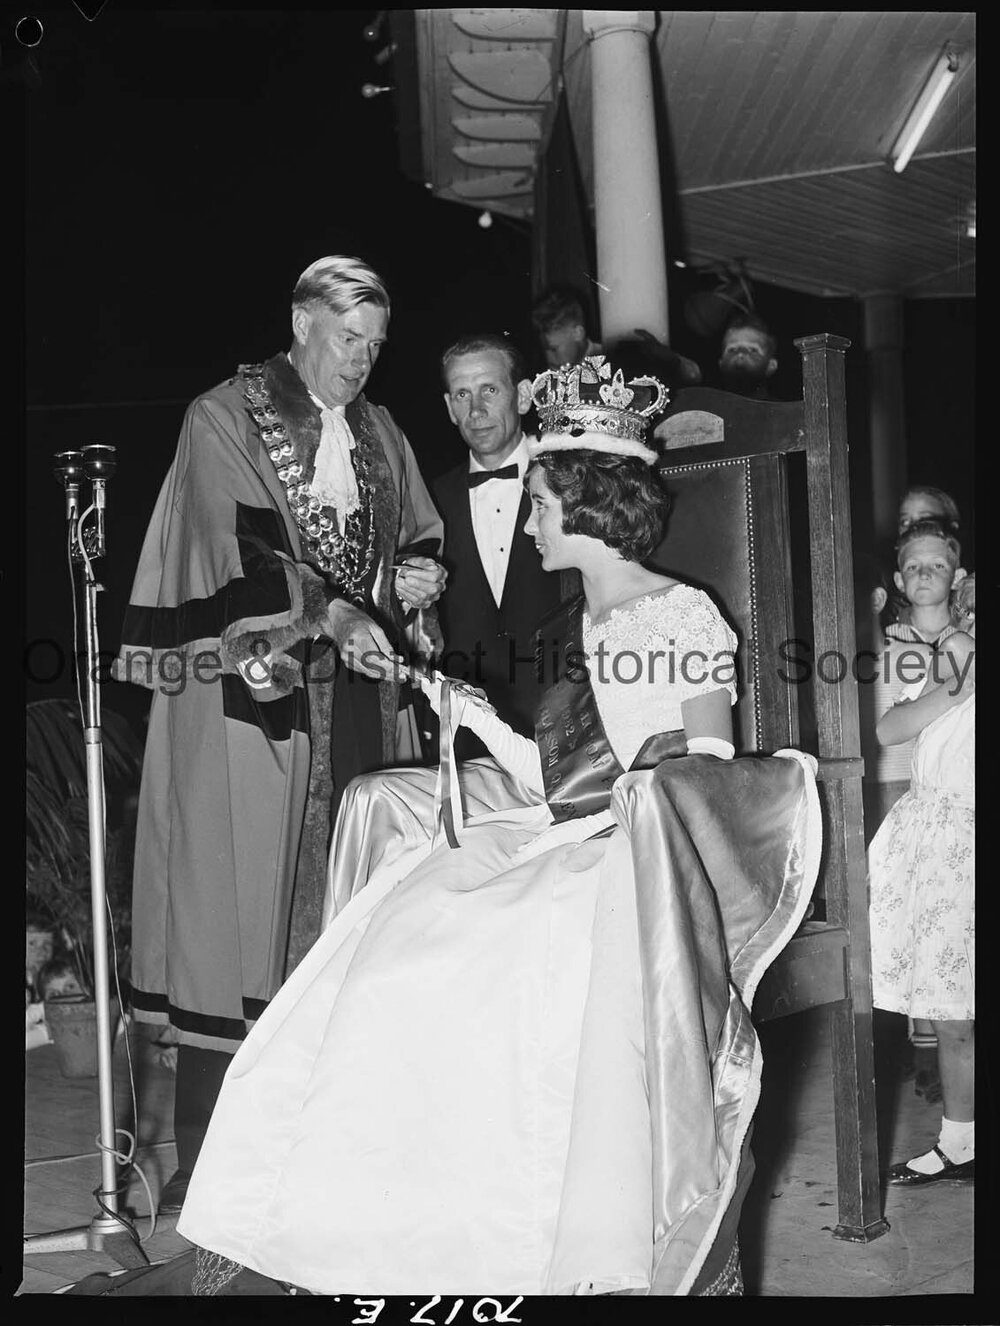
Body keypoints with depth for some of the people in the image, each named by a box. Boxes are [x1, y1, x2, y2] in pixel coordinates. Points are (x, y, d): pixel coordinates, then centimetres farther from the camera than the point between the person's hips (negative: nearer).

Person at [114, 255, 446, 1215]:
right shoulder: (224, 416, -1)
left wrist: (412, 580, -3)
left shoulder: (380, 436, 16)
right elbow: (242, 545, -13)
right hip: (246, 691, -5)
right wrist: (332, 611, -25)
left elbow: (417, 542, 20)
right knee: (234, 901, -5)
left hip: (352, 697, 5)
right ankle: (205, 1153, 2)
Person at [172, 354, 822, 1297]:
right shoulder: (574, 625, 22)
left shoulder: (682, 615, 4)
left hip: (642, 867, -6)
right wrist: (478, 720, 8)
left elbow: (710, 769, -1)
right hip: (555, 854, 6)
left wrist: (647, 778, -19)